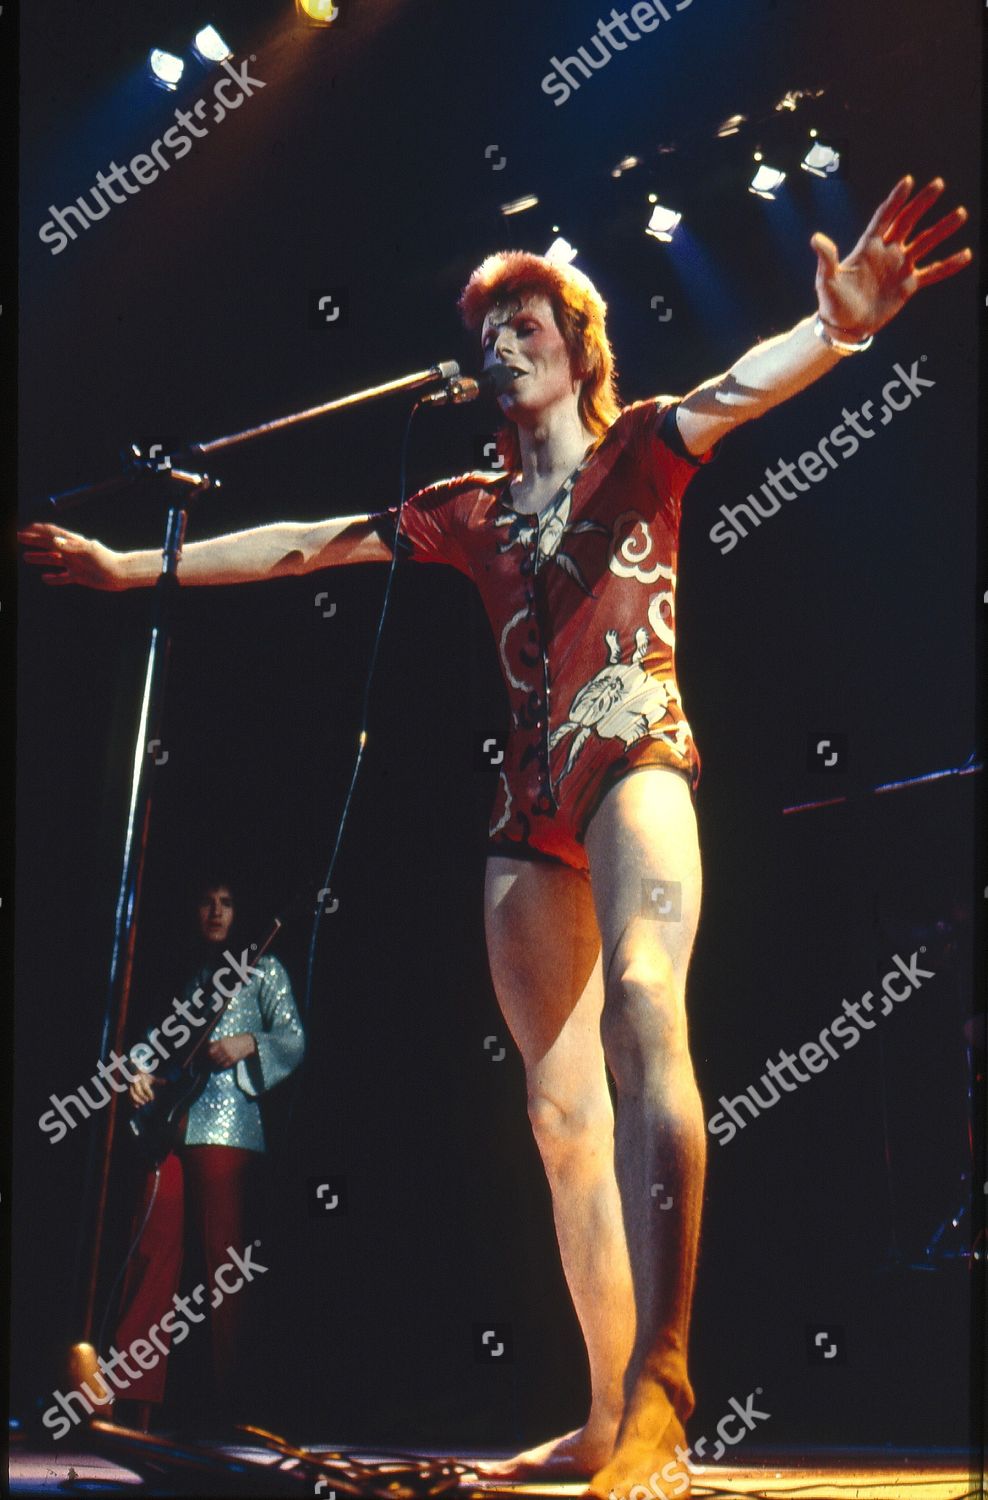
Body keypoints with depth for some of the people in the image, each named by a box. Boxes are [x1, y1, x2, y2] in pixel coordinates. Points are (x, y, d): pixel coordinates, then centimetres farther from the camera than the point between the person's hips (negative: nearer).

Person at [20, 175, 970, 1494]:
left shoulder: (638, 452, 8)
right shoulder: (471, 510, 21)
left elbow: (738, 389, -12)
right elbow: (308, 544, 23)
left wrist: (837, 325, -34)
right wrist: (135, 565, 22)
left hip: (635, 756, -6)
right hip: (532, 802, 6)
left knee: (642, 1007, -33)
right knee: (564, 1113, 0)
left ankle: (660, 1376, -42)